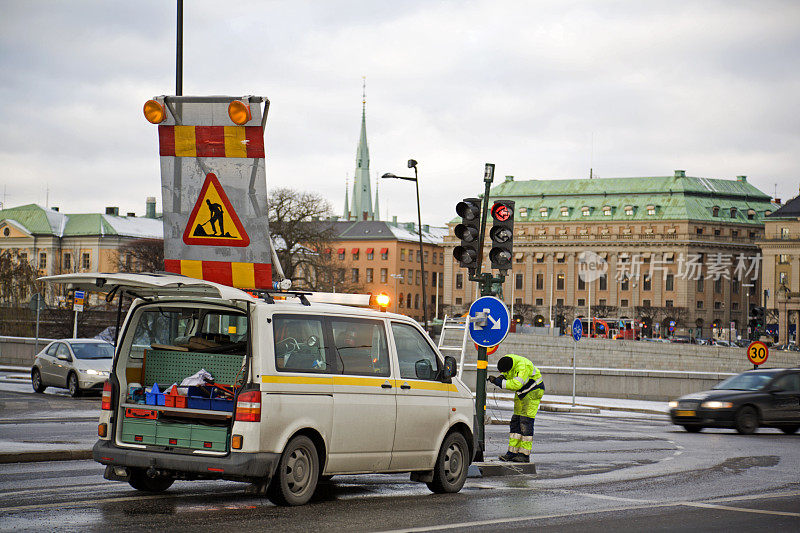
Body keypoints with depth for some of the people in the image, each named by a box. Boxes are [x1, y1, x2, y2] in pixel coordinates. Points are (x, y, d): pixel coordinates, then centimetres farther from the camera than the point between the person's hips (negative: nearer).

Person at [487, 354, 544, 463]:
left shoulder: (523, 366, -34)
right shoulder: (506, 359, -8)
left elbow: (516, 384, -42)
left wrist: (498, 382, -37)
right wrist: (503, 377, -11)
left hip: (533, 391, -9)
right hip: (522, 392, 9)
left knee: (526, 422, -15)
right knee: (515, 421, 3)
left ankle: (525, 455, -13)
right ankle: (512, 452, 5)